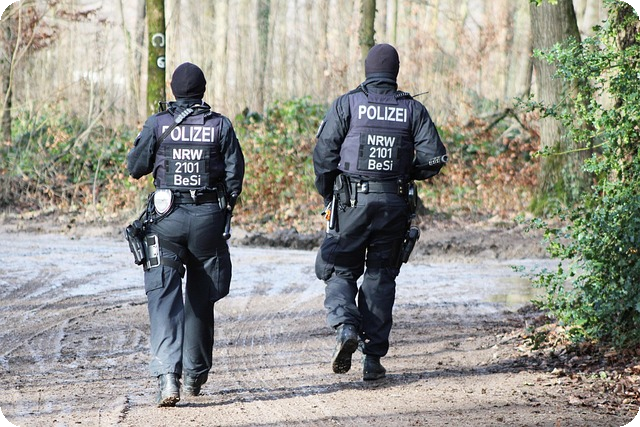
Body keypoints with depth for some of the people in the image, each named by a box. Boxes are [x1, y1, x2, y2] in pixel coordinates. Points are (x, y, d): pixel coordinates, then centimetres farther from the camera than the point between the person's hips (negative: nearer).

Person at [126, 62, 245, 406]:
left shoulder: (157, 124, -1)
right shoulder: (221, 126, 1)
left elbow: (135, 167, 4)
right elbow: (235, 174, -1)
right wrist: (225, 210, 15)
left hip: (167, 217, -1)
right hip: (209, 219, 1)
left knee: (165, 299, -5)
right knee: (200, 300, 16)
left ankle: (167, 375, -22)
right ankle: (195, 375, 25)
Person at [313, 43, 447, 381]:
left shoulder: (346, 105, -1)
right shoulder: (412, 110, 4)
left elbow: (324, 153, -5)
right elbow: (433, 156, -2)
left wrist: (328, 195, 9)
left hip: (351, 201, -2)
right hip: (394, 204, 2)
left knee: (340, 270, 10)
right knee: (381, 277, 10)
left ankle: (345, 326, -18)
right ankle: (373, 358, 8)